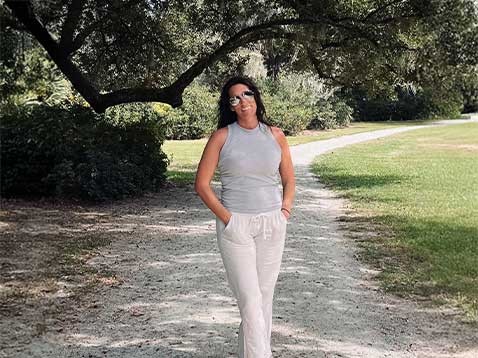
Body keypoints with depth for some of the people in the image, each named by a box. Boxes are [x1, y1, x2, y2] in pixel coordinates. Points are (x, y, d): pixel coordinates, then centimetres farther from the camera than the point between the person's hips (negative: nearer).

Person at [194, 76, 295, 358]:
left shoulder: (275, 135, 6)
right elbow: (202, 184, -2)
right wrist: (225, 217, -8)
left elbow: (289, 179, 17)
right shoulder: (222, 136, -2)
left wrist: (285, 208, 2)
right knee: (250, 298, -8)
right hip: (236, 225, -3)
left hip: (272, 224, 4)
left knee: (265, 295, 9)